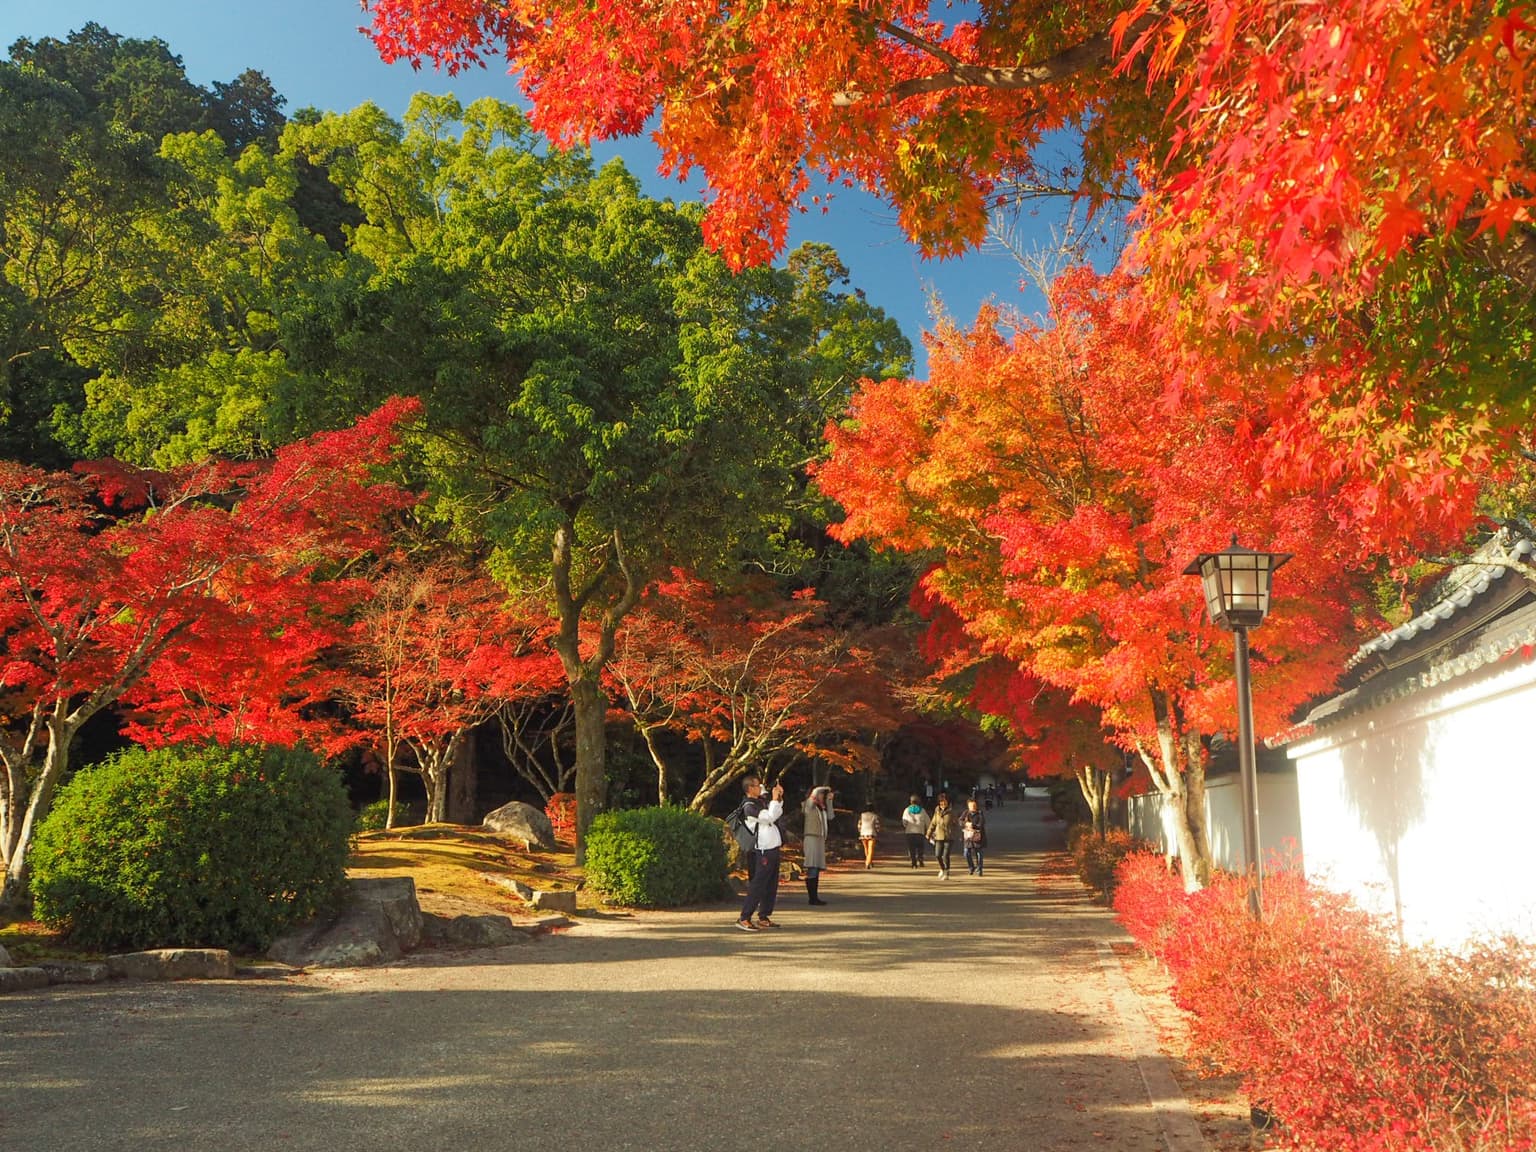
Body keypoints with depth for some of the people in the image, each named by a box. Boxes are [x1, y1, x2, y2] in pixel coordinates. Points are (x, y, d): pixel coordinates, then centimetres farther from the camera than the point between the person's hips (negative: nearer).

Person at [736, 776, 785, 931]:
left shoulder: (761, 802, 16)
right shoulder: (749, 806, -13)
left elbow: (778, 813, 24)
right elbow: (769, 817, -23)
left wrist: (779, 798, 12)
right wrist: (775, 799, -13)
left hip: (773, 849, 10)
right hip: (763, 851, -9)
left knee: (771, 886, 12)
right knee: (757, 886, -10)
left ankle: (763, 917, 18)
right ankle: (744, 919, -9)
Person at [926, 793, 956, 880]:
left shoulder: (951, 813, 0)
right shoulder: (937, 812, 7)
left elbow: (954, 825, 7)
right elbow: (933, 824, 13)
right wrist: (929, 835, 11)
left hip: (948, 837, -3)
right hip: (939, 836, 3)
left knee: (946, 856, -7)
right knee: (937, 855, -2)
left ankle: (946, 873, 5)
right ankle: (942, 869, 25)